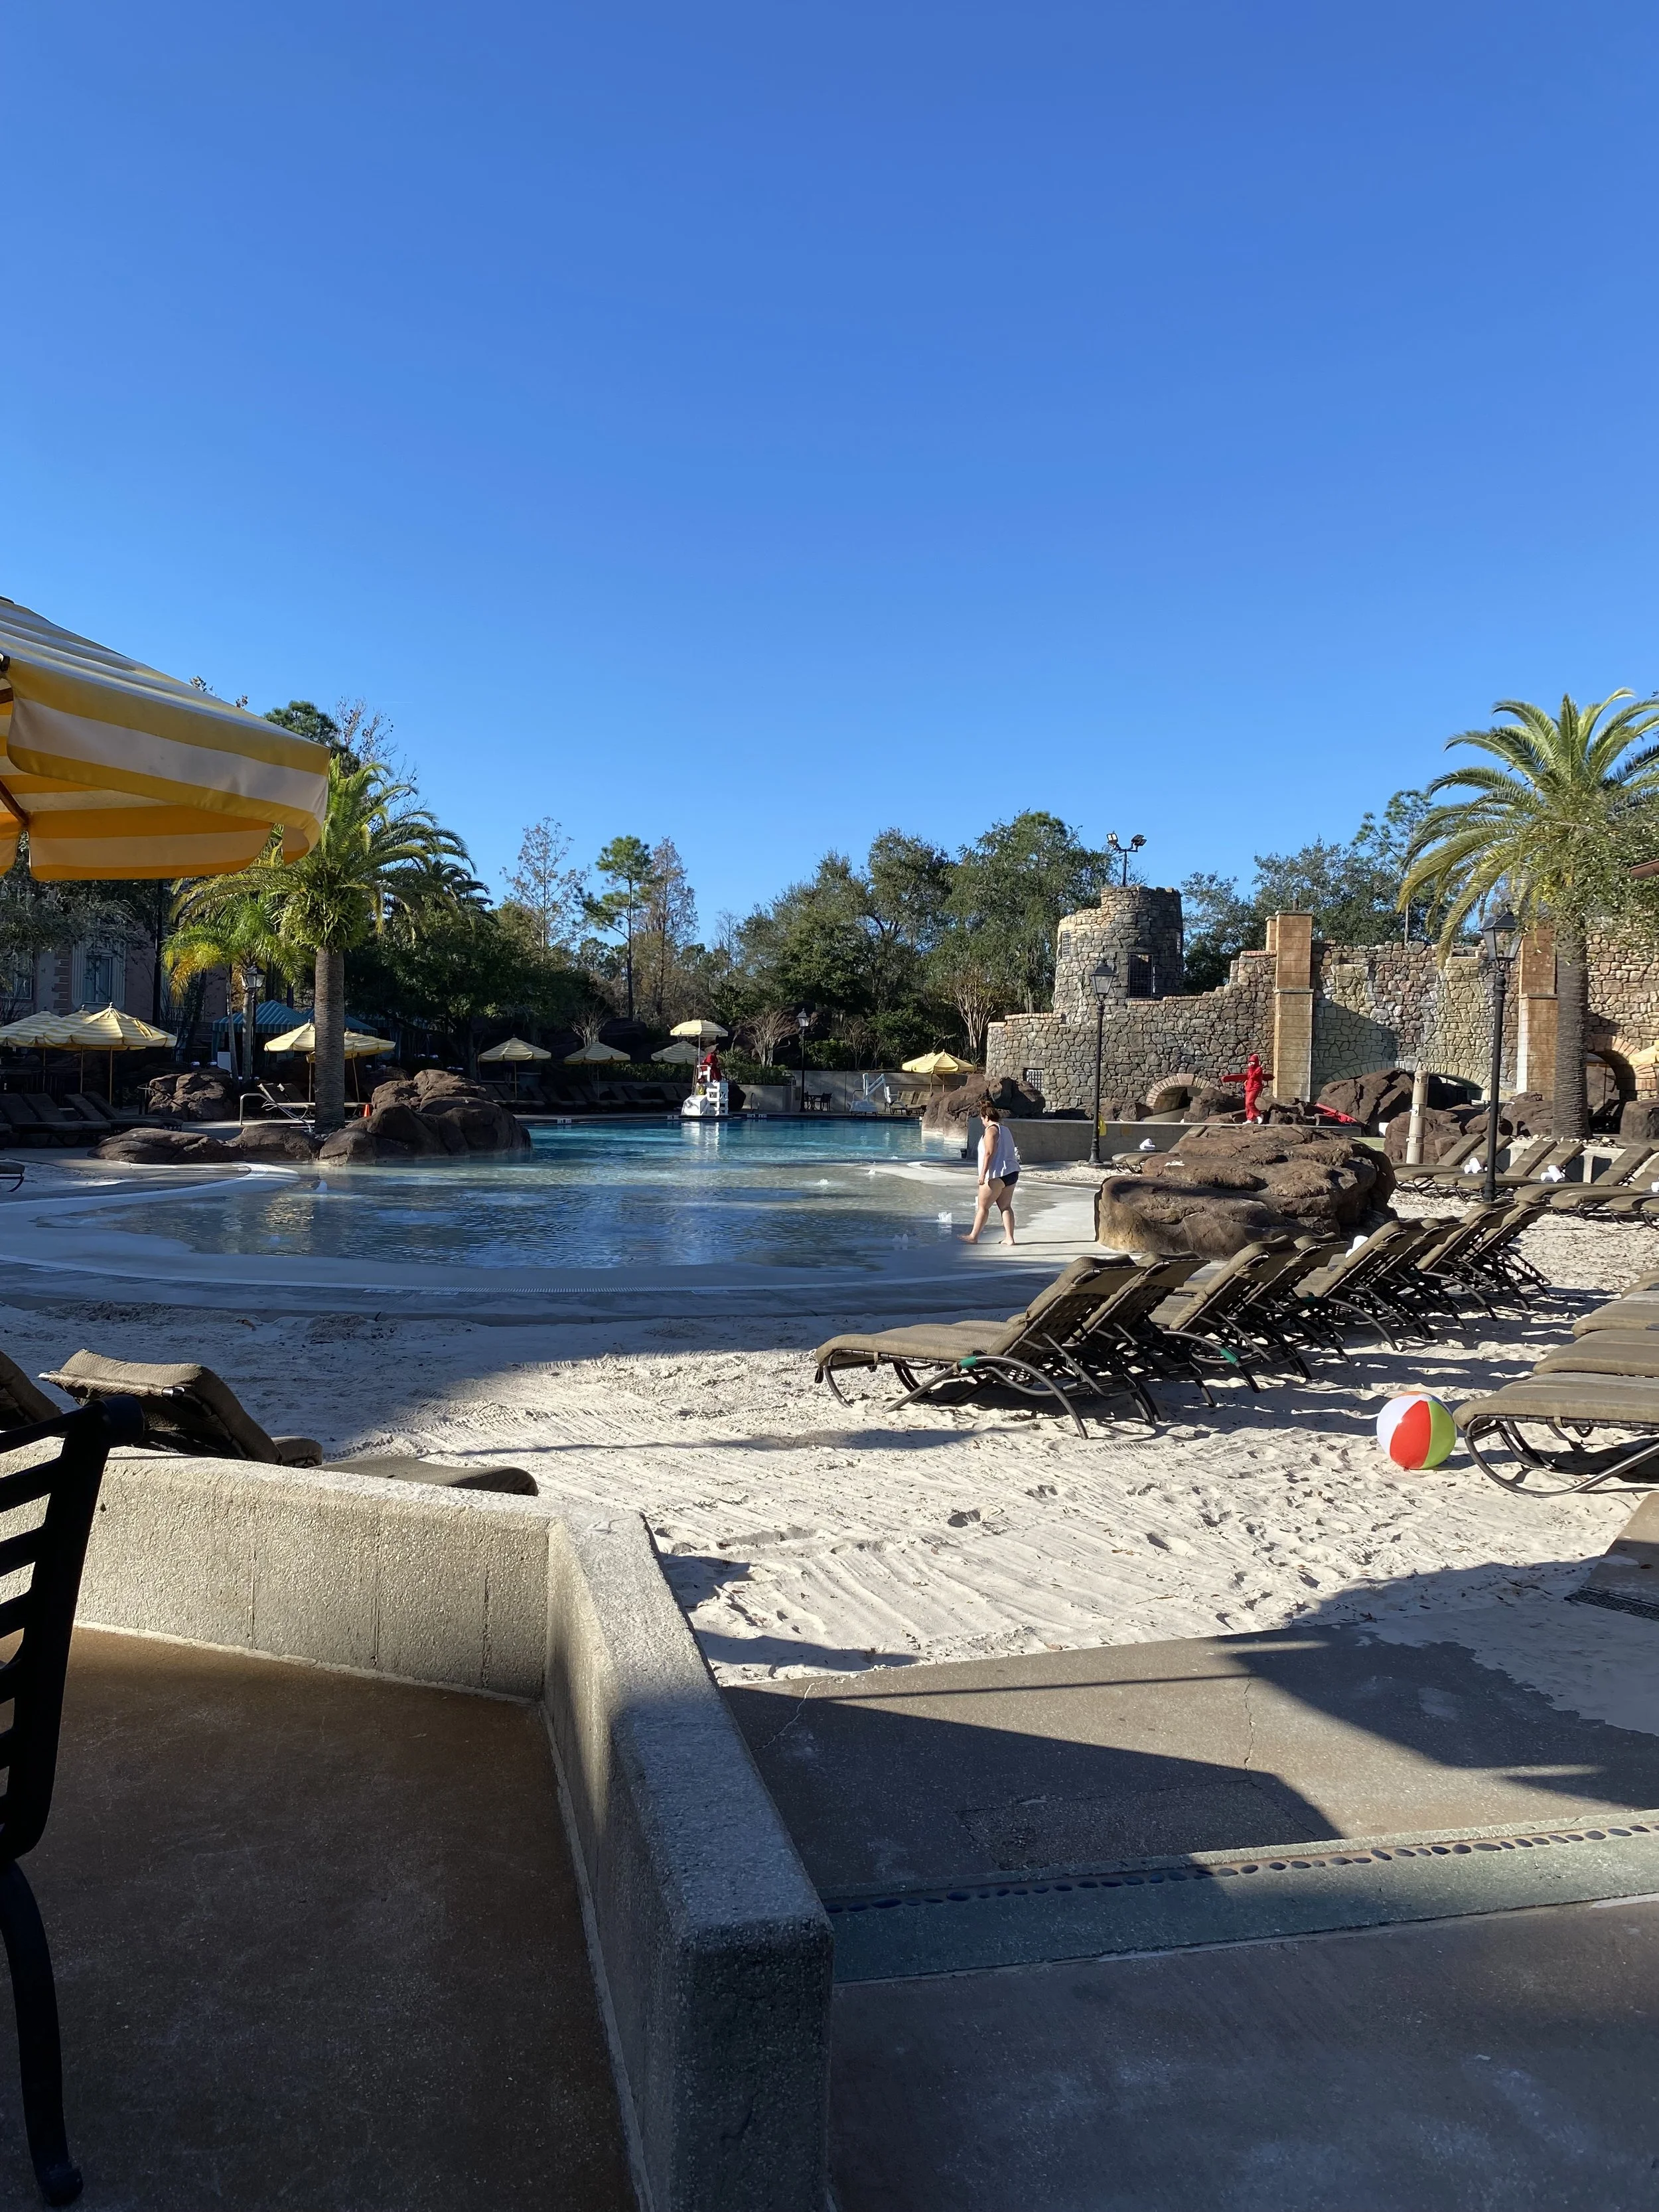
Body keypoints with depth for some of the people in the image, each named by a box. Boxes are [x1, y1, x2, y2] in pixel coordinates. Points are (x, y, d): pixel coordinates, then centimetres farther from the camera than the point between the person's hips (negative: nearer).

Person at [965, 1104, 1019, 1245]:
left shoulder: (991, 1130, -10)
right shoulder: (1005, 1130, 19)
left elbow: (989, 1153, -19)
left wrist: (983, 1173, -21)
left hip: (996, 1174, -9)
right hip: (1011, 1173, 9)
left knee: (983, 1206, -2)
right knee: (1006, 1206, 8)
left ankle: (973, 1237, 2)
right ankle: (1009, 1238, 3)